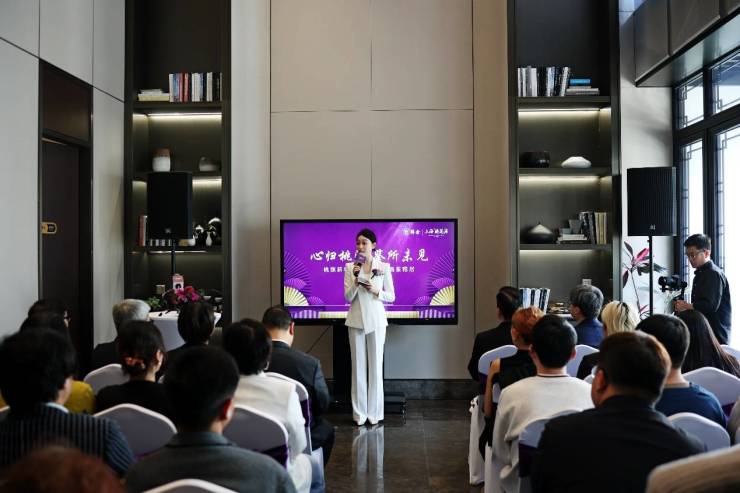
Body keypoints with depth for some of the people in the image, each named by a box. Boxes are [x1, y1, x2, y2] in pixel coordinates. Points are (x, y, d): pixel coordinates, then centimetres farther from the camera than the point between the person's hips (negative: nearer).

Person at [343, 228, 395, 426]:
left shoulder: (384, 267, 0)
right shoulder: (350, 267, 1)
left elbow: (391, 296, 3)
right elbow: (348, 297, -3)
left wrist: (376, 291, -15)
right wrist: (356, 280, -18)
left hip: (376, 320, -1)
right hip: (356, 321, 1)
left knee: (376, 366, 3)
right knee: (358, 366, 4)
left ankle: (374, 412, 12)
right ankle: (359, 412, 12)